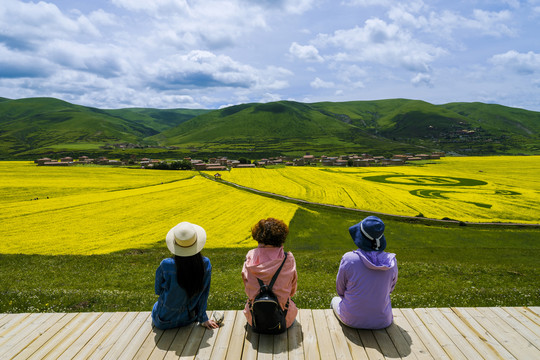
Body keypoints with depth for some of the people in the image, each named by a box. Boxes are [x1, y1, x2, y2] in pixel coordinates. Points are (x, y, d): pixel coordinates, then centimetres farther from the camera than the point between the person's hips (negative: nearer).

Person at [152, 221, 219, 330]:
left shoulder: (165, 266, -28)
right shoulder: (206, 264, -21)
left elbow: (158, 290, -8)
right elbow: (204, 294, -8)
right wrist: (203, 319, 4)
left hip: (165, 322, 0)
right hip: (189, 319, 1)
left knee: (156, 305, 34)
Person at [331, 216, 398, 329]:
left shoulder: (349, 259, -22)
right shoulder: (392, 261, -14)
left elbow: (340, 290, -6)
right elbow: (390, 288, 5)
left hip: (352, 320, -2)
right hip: (382, 321, 2)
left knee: (335, 300, 31)